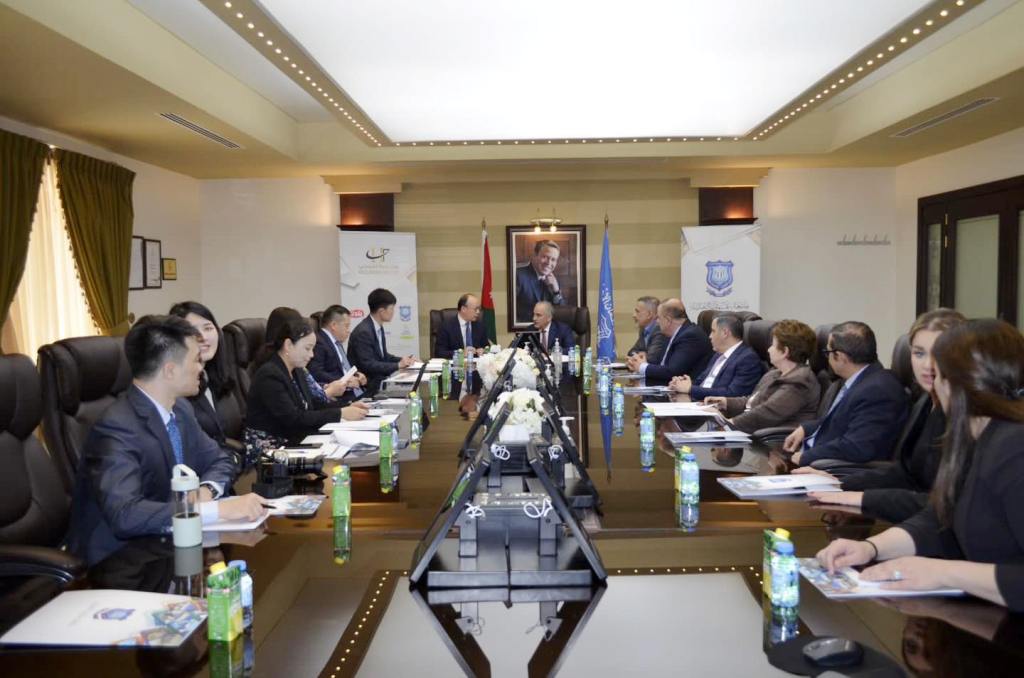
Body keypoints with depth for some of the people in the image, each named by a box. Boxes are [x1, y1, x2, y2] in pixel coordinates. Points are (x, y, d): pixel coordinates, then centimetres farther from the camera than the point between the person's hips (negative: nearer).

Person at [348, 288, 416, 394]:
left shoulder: (378, 327, 7)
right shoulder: (363, 332, -20)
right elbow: (368, 365, -22)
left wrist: (402, 360, 3)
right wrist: (398, 365, -19)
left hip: (378, 379, 9)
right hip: (365, 385, -8)